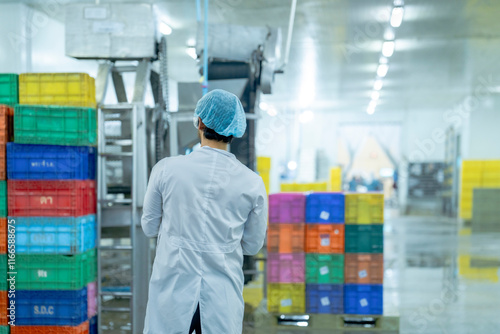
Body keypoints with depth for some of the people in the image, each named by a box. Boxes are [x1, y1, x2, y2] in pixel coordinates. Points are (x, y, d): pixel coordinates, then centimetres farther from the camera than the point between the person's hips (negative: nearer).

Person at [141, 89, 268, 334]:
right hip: (223, 301, 1)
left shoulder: (166, 169, -8)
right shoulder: (252, 183, -5)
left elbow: (149, 227, 4)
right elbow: (252, 245, 6)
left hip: (172, 294, -1)